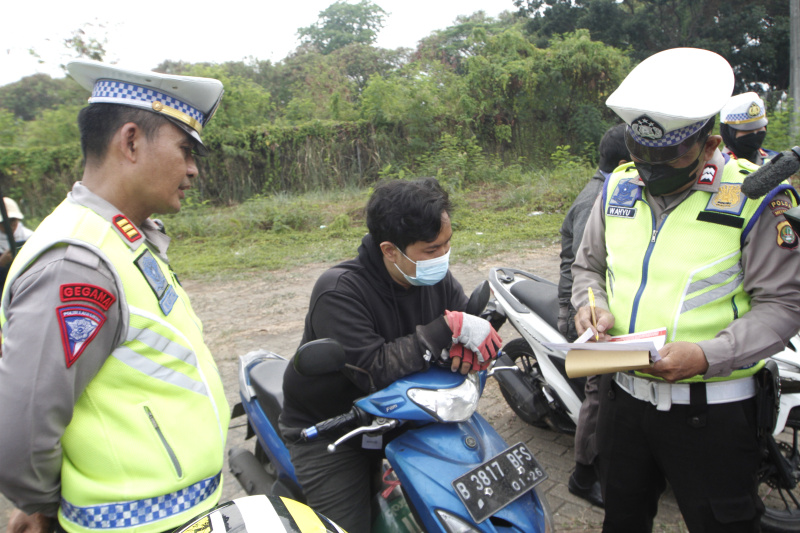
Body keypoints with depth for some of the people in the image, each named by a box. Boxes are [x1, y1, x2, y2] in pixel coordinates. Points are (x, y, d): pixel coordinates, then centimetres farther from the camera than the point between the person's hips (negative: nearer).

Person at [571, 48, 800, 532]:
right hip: (623, 396, 5)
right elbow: (588, 266, 14)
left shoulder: (755, 197, -11)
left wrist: (708, 356, -25)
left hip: (711, 411, -4)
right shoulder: (618, 188, 4)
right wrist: (594, 308, -8)